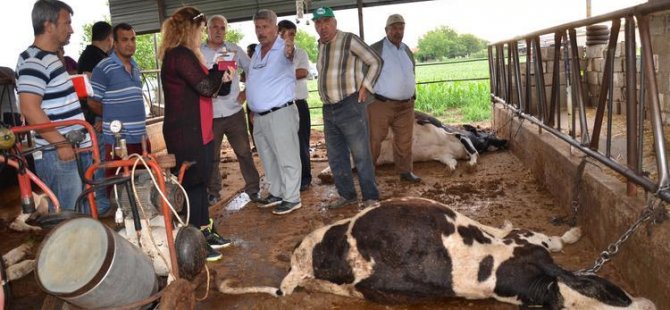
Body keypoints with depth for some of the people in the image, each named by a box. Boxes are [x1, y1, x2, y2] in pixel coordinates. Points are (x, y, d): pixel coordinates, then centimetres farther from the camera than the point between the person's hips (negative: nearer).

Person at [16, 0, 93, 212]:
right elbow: (30, 109, -24)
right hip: (57, 154, -10)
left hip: (73, 149, 10)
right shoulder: (34, 61, -15)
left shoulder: (51, 58, 17)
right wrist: (61, 143, -22)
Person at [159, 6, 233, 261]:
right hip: (186, 133, -10)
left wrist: (221, 76, 6)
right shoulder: (180, 55, -16)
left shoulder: (185, 55, 17)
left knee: (199, 182, 15)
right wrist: (219, 72, -2)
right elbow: (206, 87, -21)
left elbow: (205, 86, 22)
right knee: (192, 185, -4)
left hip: (197, 131, 10)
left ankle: (205, 232, 26)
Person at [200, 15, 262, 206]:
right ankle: (213, 192, 23)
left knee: (244, 153, 5)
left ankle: (253, 189, 16)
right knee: (211, 157, 9)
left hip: (234, 112, 1)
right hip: (209, 115, -1)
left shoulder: (234, 49, 4)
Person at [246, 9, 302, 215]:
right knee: (269, 159, 18)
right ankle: (276, 193, 31)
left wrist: (289, 52, -60)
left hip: (280, 113, -8)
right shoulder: (256, 51, 11)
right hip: (259, 116, 8)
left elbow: (288, 54, -38)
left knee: (286, 159, 0)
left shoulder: (283, 49, -13)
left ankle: (292, 198, 10)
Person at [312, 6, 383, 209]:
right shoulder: (321, 44, 12)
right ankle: (347, 195, 25)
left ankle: (371, 197, 8)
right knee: (336, 156, 13)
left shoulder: (349, 40, -8)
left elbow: (376, 62, -5)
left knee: (361, 155, -2)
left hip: (350, 107, -7)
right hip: (329, 110, 7)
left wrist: (364, 87, -11)